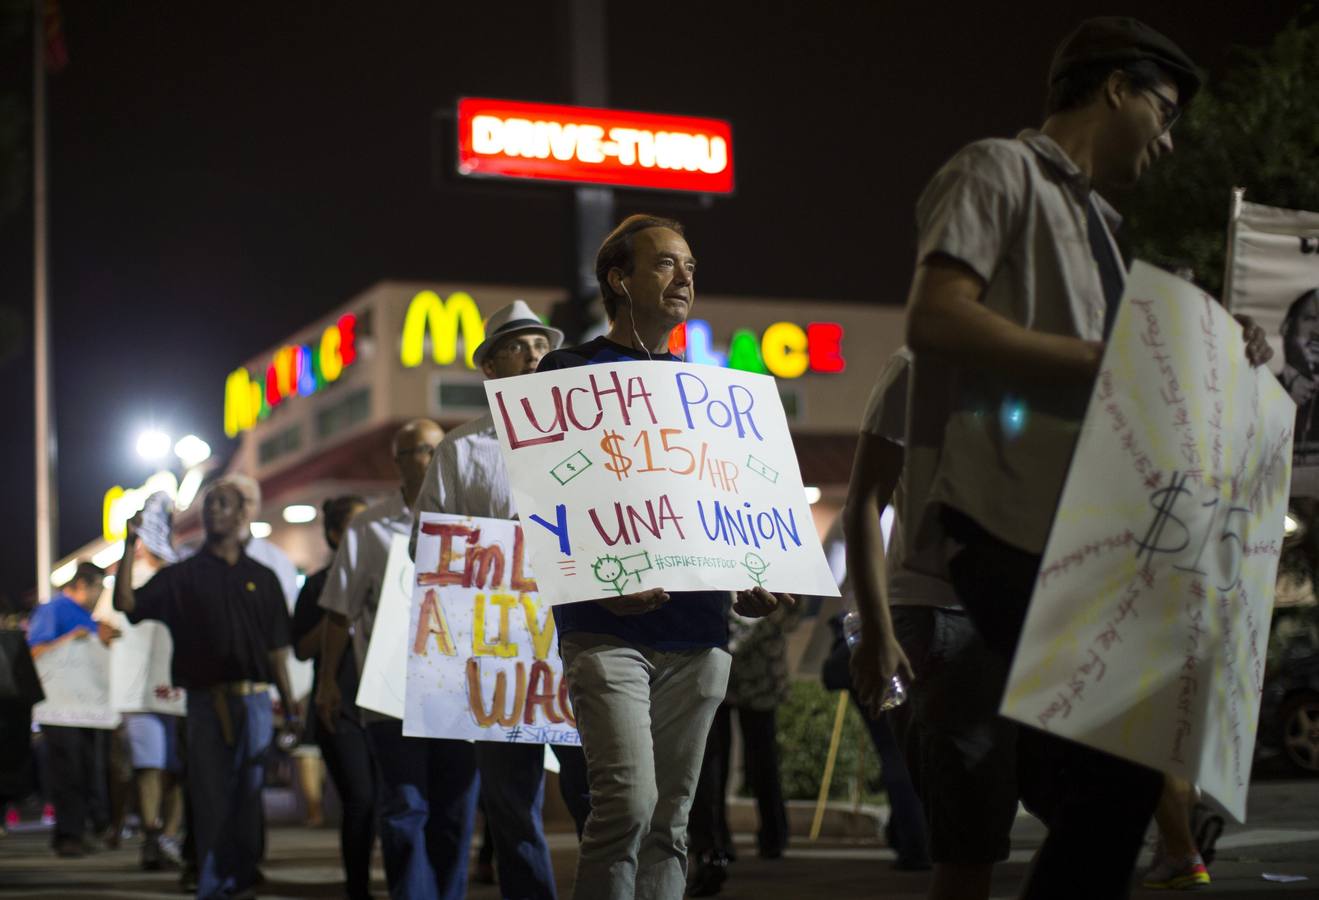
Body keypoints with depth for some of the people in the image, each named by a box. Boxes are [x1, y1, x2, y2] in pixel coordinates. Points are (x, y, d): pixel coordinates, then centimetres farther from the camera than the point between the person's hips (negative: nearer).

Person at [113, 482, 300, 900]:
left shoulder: (262, 578, 12)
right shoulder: (182, 576, 9)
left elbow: (275, 650, 12)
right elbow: (126, 602, -4)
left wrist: (290, 707, 8)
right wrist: (131, 545, -12)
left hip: (254, 700, 1)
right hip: (206, 702, -1)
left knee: (248, 799, 3)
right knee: (209, 797, 0)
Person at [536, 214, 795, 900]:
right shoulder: (570, 373, 5)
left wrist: (751, 587, 4)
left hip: (698, 630, 5)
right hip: (608, 624, -5)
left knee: (670, 818, 4)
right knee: (628, 802, -19)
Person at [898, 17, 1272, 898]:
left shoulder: (1092, 220, 27)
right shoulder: (1000, 171, 1)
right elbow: (935, 318, -15)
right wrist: (1108, 360, -15)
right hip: (1013, 530, -9)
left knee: (1117, 780, 8)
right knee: (1113, 774, -15)